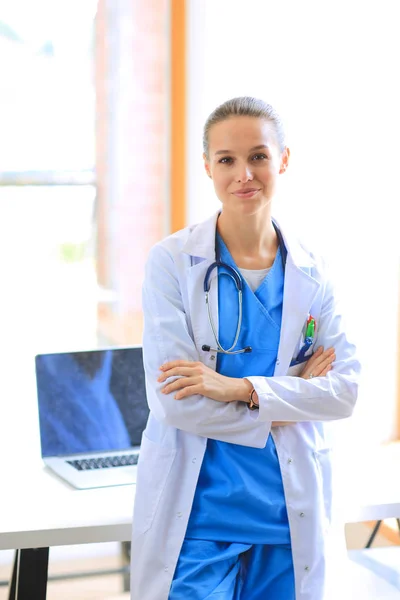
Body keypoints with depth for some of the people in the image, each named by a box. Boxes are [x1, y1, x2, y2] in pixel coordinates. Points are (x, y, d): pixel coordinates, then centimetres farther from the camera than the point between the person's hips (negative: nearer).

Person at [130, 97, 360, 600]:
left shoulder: (311, 274, 4)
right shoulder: (172, 263, -6)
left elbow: (346, 388, -3)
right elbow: (174, 400, -12)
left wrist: (243, 389, -15)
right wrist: (289, 394, -8)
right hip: (198, 513, -3)